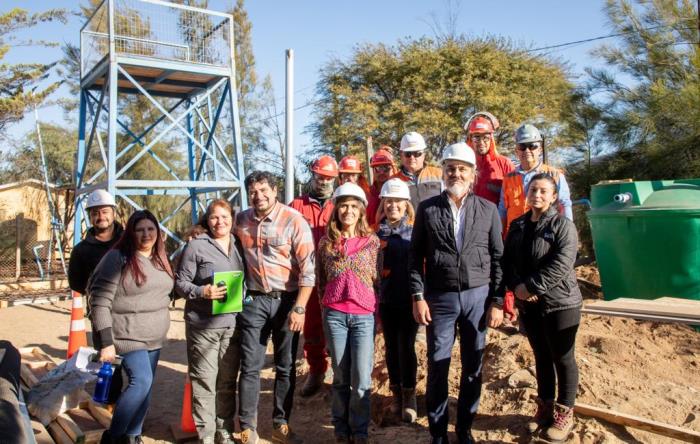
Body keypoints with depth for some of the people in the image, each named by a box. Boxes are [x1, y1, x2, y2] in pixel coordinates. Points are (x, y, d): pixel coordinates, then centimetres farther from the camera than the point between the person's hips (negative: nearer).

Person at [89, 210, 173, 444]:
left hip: (154, 337, 7)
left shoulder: (160, 259, 9)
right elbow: (100, 302, -15)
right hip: (128, 336, -7)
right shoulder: (117, 258, -12)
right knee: (141, 381, -17)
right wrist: (106, 342, -18)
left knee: (145, 386, 10)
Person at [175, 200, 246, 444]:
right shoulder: (196, 245, -3)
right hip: (203, 324, -4)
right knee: (204, 380, 1)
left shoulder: (239, 245, 11)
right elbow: (180, 281, -4)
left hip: (233, 323, 4)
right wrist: (202, 292, -20)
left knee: (228, 380, 11)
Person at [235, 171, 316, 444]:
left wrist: (299, 308, -18)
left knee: (286, 366, 9)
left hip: (286, 300, -2)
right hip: (254, 300, 2)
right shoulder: (242, 220, 3)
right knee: (250, 366, 3)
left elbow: (307, 269, -13)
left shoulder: (293, 221, -11)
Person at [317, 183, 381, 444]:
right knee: (341, 377, 10)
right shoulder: (326, 242, 5)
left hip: (364, 316, -1)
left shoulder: (372, 241, 2)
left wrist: (378, 312, 6)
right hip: (334, 315, 1)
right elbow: (321, 279, 13)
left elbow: (377, 279, 7)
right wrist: (326, 307, 10)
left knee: (362, 380, -2)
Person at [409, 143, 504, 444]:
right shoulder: (427, 209, 1)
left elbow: (498, 258, 4)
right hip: (439, 298, -1)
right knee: (437, 368, 4)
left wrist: (497, 301, 0)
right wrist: (418, 297, -5)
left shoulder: (488, 210, 3)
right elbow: (416, 256, 1)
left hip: (478, 297, 1)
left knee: (473, 368, 10)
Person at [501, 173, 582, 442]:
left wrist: (531, 286, -21)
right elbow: (507, 260, 7)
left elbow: (561, 264, -21)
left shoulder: (562, 225, -10)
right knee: (541, 357, 17)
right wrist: (516, 287, -11)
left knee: (562, 359, 6)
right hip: (528, 305, 5)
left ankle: (564, 414, 19)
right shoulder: (518, 226, 9)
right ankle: (545, 407, 30)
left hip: (560, 303, -5)